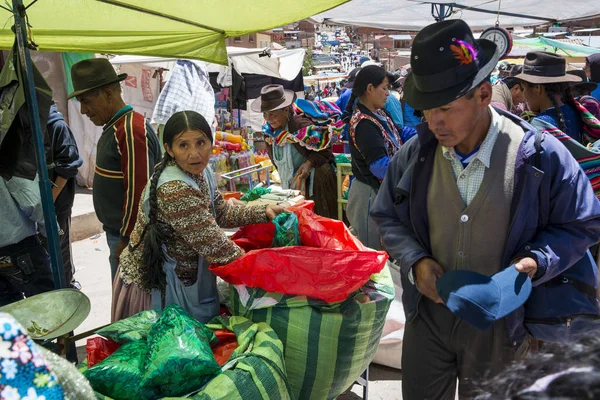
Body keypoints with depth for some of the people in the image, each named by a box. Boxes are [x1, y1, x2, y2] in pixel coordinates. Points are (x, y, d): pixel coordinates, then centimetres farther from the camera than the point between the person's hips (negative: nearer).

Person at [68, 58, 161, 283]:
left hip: (130, 236, -9)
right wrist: (119, 233, 20)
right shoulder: (115, 127, 11)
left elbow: (138, 191, -24)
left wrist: (127, 239, -17)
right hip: (118, 231, 9)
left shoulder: (131, 130, -21)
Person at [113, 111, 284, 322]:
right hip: (155, 284, -8)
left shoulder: (201, 172, -3)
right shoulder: (176, 190, -31)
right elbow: (216, 247, -29)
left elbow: (221, 212, 8)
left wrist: (263, 212, -2)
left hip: (184, 278, 8)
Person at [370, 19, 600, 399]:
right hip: (429, 313, 2)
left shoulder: (541, 156, -16)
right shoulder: (414, 154, -8)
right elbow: (387, 217, 4)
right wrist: (415, 261, -13)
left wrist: (536, 261, -20)